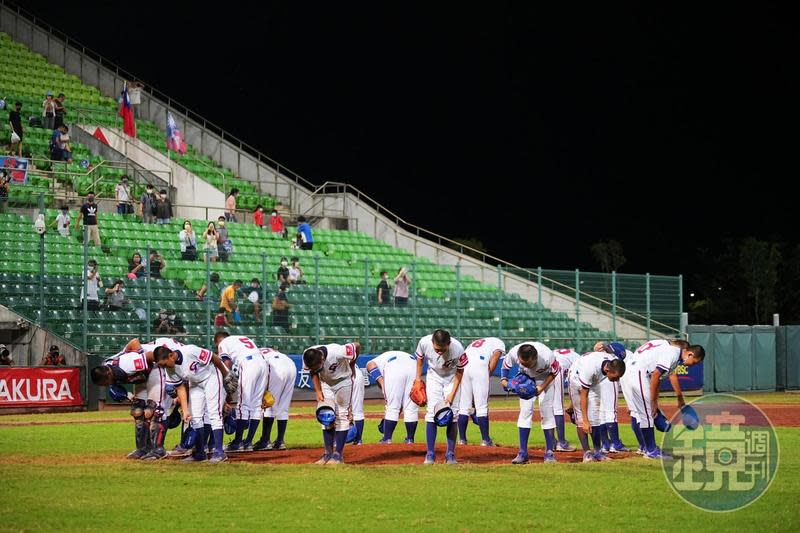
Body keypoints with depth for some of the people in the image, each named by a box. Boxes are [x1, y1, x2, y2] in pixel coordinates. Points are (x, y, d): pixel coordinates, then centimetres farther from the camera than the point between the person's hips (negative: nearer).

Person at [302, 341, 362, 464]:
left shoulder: (337, 352, -38)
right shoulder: (307, 357, -26)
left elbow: (357, 346, -20)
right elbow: (313, 373, -4)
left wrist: (351, 366, -6)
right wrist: (318, 392, -12)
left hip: (343, 381, -4)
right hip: (325, 383, 4)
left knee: (342, 416, -8)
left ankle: (338, 454, -7)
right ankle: (328, 453, 2)